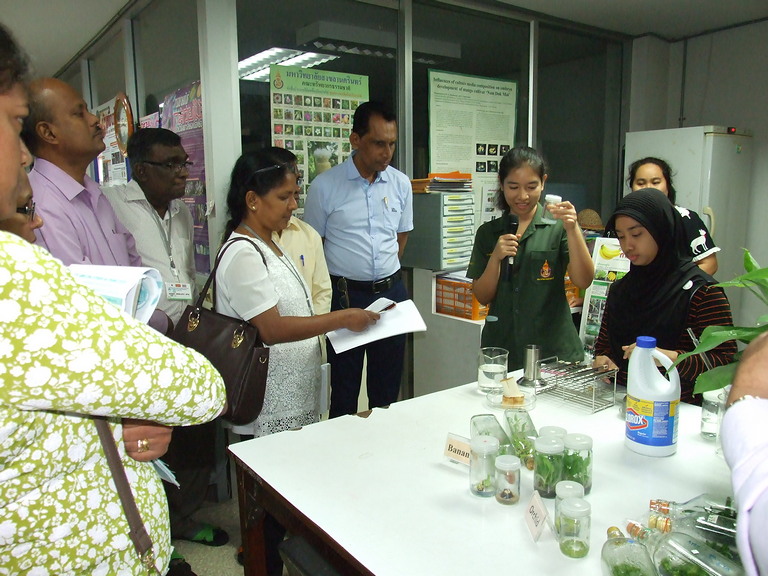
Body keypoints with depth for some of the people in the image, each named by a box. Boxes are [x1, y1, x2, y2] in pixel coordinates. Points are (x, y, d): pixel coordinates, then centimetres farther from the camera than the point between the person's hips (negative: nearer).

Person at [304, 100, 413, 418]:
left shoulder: (401, 183, 3)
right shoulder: (325, 186, -8)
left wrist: (385, 274, 11)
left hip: (392, 292, 4)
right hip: (346, 295, -3)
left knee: (388, 387, 16)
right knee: (344, 390, 10)